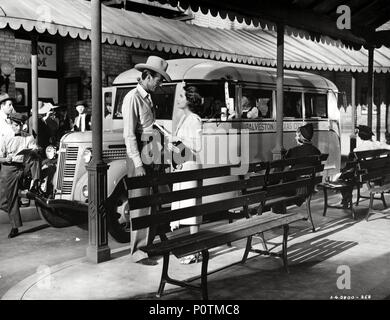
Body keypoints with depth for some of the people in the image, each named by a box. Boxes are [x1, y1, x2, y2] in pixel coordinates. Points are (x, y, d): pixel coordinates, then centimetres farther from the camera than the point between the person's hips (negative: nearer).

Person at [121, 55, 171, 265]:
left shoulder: (148, 98, 16)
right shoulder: (132, 98, -10)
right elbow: (129, 134, -16)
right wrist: (138, 164, -20)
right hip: (138, 156, -8)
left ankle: (149, 243, 23)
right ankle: (137, 251, 2)